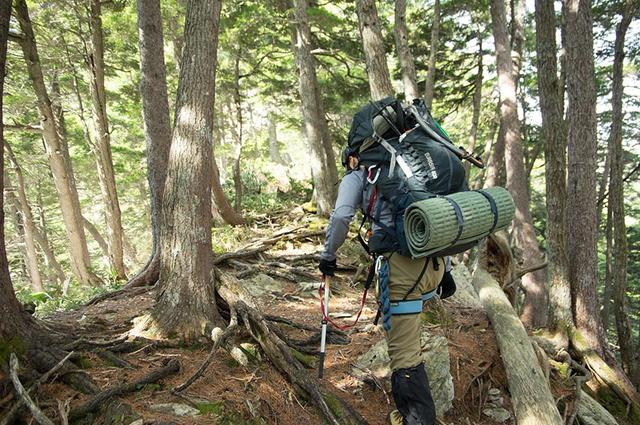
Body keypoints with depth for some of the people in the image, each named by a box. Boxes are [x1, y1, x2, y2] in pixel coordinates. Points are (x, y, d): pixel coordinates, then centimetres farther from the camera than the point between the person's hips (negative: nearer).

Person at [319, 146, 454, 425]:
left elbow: (341, 218, -6)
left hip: (403, 263, -7)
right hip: (436, 262, 7)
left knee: (404, 353, -1)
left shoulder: (356, 178, 13)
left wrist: (328, 256, 9)